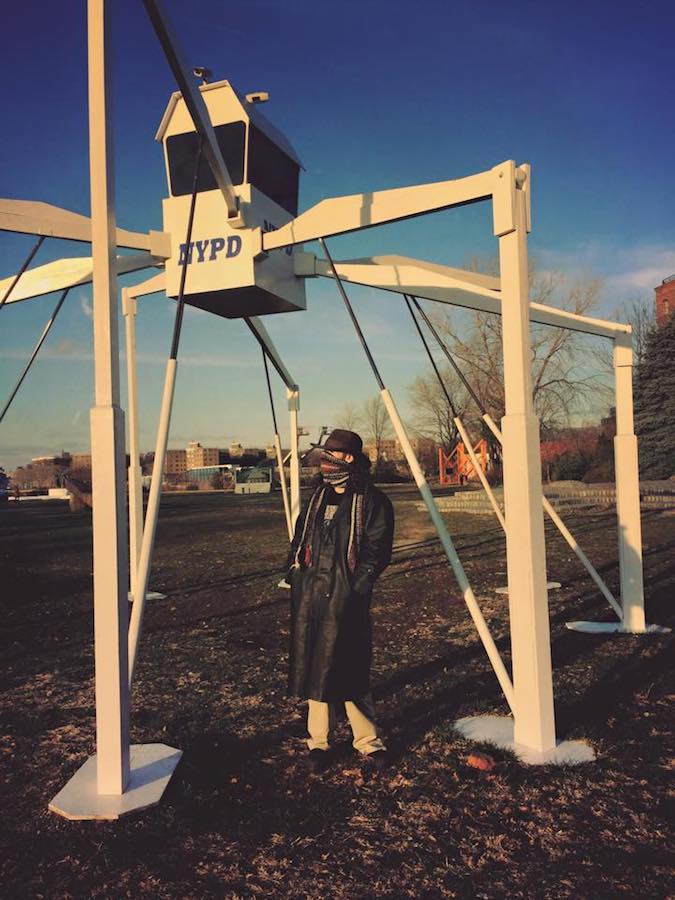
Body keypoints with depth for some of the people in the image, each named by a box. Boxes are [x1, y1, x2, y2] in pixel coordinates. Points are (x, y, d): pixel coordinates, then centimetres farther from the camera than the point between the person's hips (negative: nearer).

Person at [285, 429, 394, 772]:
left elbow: (377, 550, -10)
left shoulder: (371, 501, -5)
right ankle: (318, 741, 23)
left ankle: (368, 740, 17)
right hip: (309, 593, 6)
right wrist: (294, 569, 9)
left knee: (347, 667, -1)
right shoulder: (318, 496, 15)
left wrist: (357, 586, -17)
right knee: (313, 664, 9)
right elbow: (300, 536, 22)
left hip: (345, 597, -6)